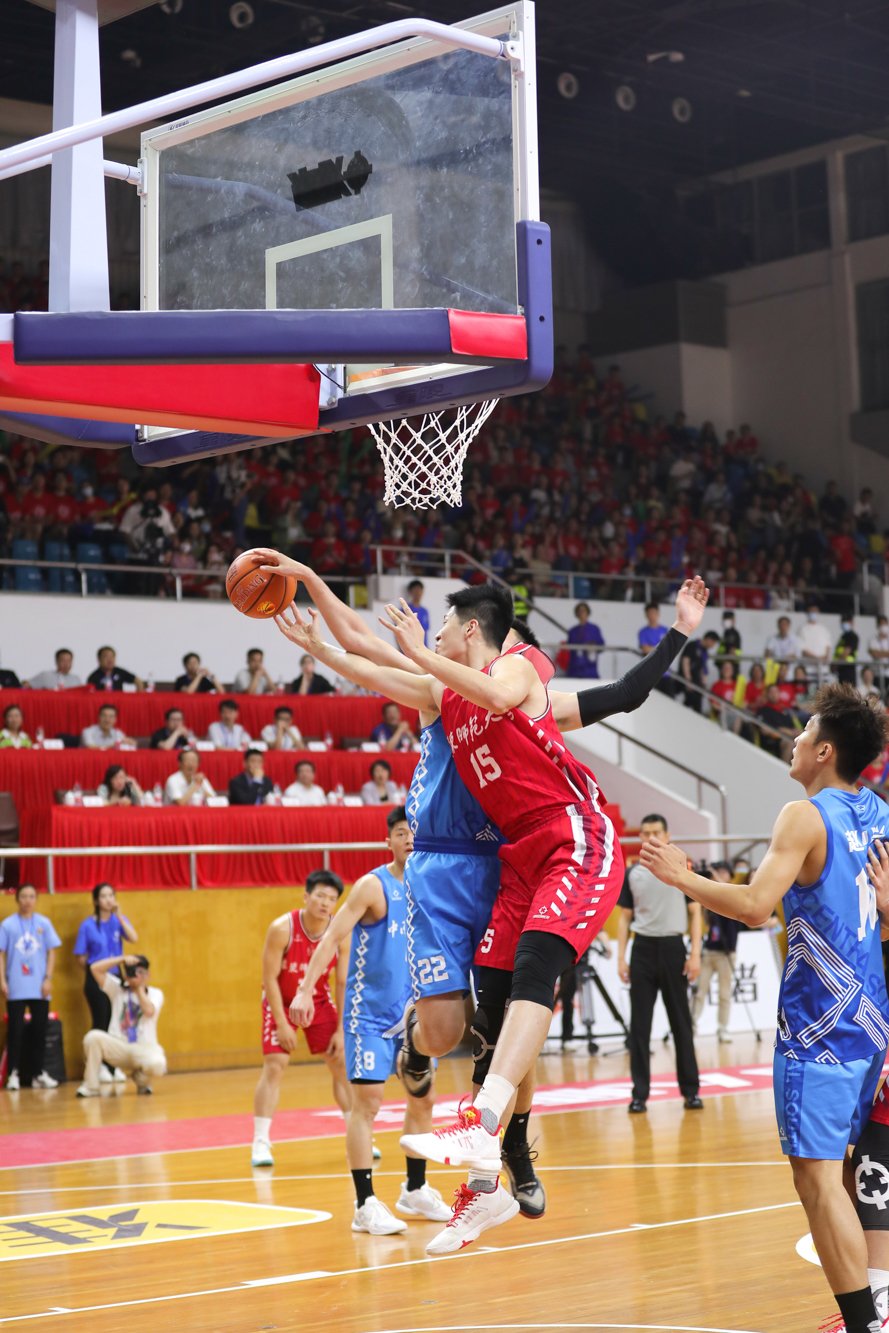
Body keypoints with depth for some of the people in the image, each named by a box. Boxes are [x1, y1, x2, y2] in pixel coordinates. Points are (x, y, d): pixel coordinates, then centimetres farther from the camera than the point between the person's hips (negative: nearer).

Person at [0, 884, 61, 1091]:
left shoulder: (44, 923, 6)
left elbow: (51, 952, 7)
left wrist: (48, 979, -2)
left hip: (39, 988, 2)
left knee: (40, 1030, 5)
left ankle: (39, 1073, 13)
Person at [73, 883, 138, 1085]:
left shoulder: (119, 920, 3)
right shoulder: (88, 924, -5)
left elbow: (134, 939, -16)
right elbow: (81, 957, -1)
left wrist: (119, 916, -19)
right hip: (95, 978, -3)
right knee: (100, 1022, -2)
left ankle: (113, 1066, 13)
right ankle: (100, 1067, 4)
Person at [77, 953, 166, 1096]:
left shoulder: (155, 993, 6)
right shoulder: (118, 989, 9)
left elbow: (149, 1011, -17)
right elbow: (95, 968, -2)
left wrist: (140, 987, -8)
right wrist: (122, 959, -9)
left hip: (144, 1047, -1)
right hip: (118, 1046, 1)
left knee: (157, 1064, -37)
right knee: (93, 1036, -30)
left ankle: (141, 1080, 3)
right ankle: (90, 1086, -16)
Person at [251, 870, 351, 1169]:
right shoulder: (282, 928, -27)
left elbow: (343, 983, -11)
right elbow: (270, 978, -21)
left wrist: (341, 1030, -12)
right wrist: (282, 1024, -21)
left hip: (319, 1001, 3)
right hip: (281, 1001, -3)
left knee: (341, 1063, 1)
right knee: (274, 1066, -14)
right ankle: (260, 1144, -10)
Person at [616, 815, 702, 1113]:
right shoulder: (632, 873, 7)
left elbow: (695, 912, 3)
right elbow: (625, 917, 10)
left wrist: (695, 954, -5)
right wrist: (621, 957, 1)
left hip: (673, 947, -1)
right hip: (643, 949, 1)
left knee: (681, 1022, 4)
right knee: (639, 1025, 0)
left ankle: (691, 1090, 13)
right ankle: (640, 1094, 5)